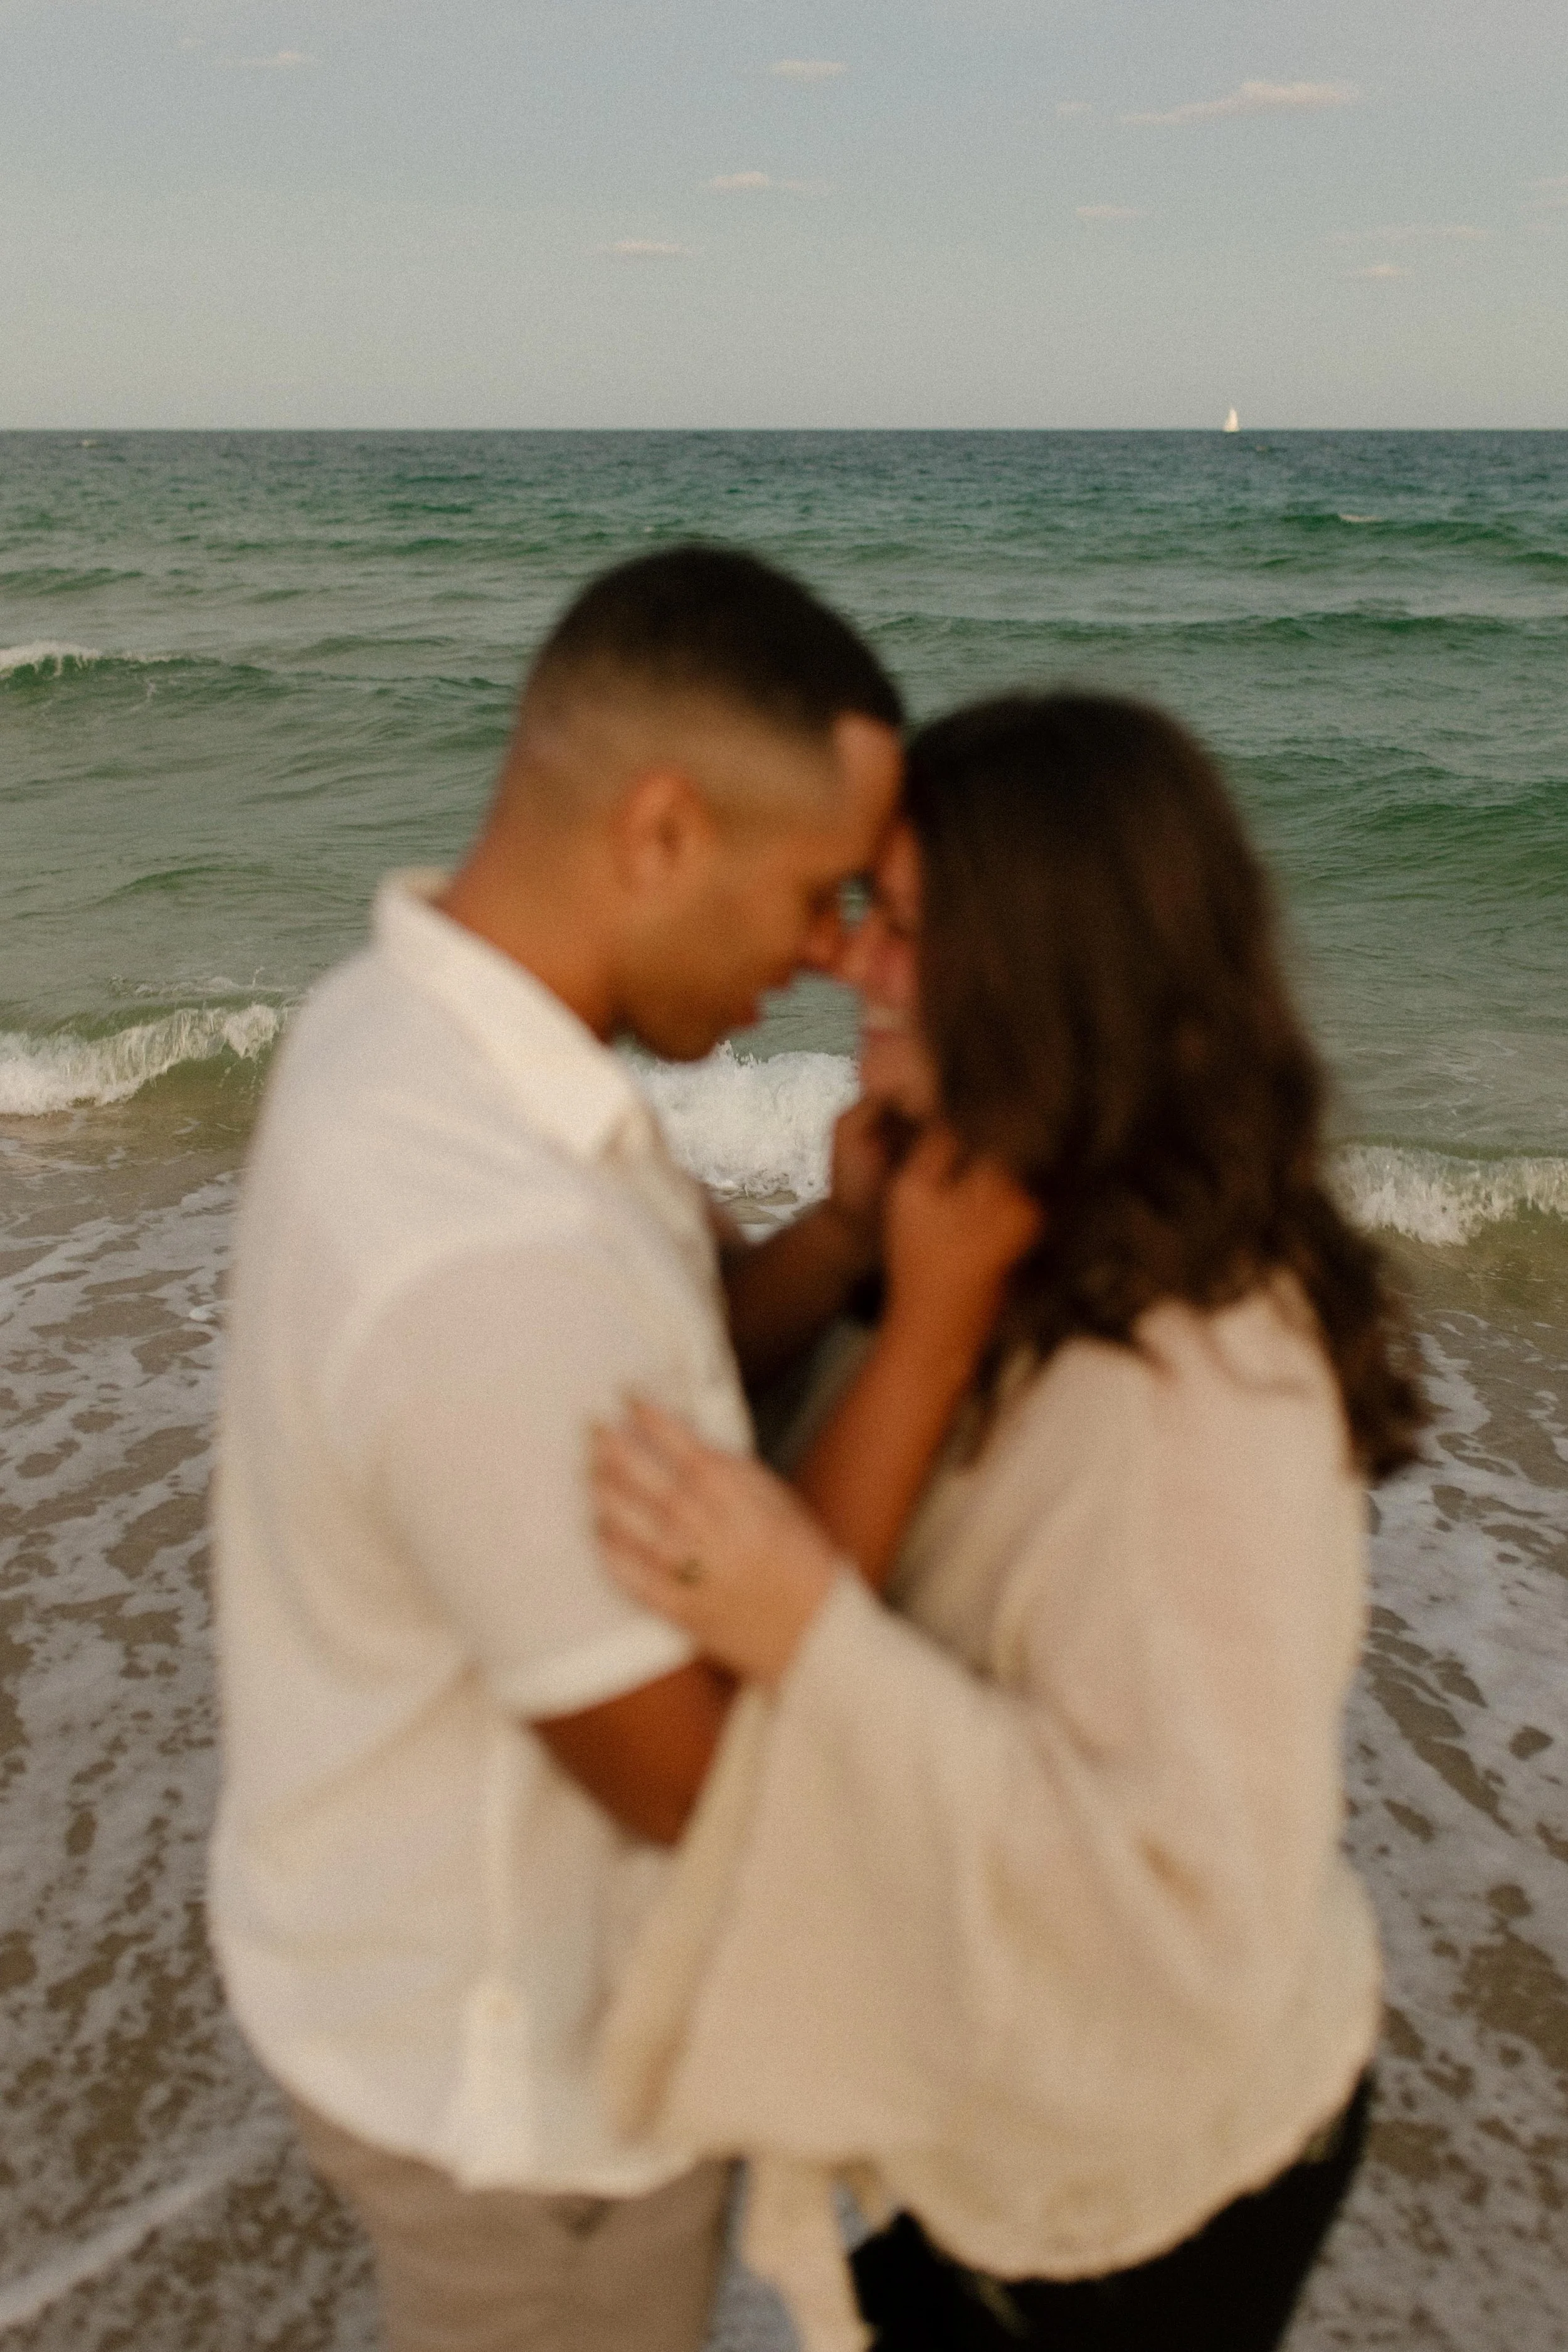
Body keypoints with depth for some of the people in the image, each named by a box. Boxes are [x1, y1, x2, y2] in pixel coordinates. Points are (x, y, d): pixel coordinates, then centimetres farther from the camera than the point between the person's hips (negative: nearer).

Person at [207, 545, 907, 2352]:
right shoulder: (499, 1259, -39)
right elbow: (692, 1772, -28)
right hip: (510, 2070, -8)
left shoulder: (402, 1014, -8)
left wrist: (853, 1225, -17)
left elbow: (621, 1402, 0)